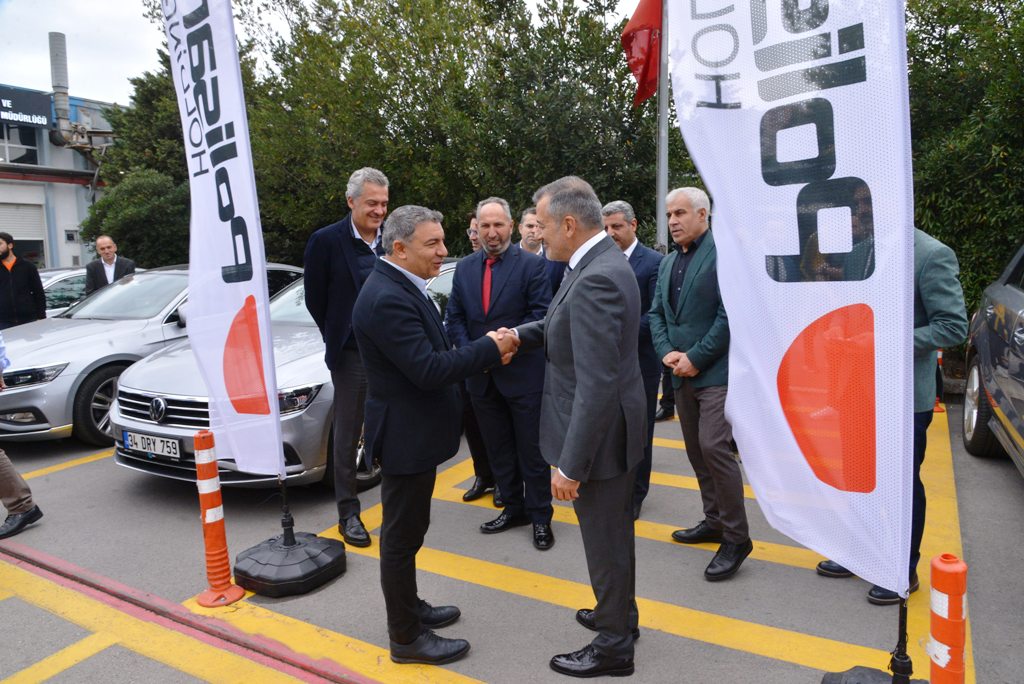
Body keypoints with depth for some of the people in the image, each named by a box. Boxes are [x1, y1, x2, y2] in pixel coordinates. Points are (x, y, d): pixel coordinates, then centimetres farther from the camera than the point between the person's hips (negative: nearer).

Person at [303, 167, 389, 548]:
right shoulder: (326, 241, -8)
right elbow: (315, 299, -2)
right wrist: (338, 339, 3)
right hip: (351, 355, -3)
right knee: (347, 436, 7)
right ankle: (348, 513, 19)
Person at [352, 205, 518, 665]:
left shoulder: (402, 287, 7)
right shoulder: (387, 298, -25)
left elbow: (432, 353, 9)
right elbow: (428, 370, -29)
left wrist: (485, 351, -5)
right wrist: (489, 348, -19)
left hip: (414, 432, 10)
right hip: (405, 437, -10)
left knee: (407, 531, 23)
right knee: (401, 536, 5)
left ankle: (409, 606, 41)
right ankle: (406, 637, 22)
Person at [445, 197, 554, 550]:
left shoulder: (533, 264, -7)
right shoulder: (465, 267, 8)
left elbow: (541, 315, -12)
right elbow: (454, 318, 8)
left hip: (523, 373, -5)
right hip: (481, 376, 5)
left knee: (532, 450, 5)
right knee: (498, 450, 16)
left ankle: (540, 516, 20)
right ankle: (513, 508, 32)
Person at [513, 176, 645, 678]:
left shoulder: (595, 280, -27)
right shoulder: (602, 262, 4)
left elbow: (596, 385, -30)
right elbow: (568, 322, 18)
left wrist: (570, 465, -25)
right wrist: (519, 335, 2)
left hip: (599, 435, -10)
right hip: (613, 429, 10)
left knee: (605, 541, 9)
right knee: (615, 533, 25)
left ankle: (613, 646, 30)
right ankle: (620, 614, 46)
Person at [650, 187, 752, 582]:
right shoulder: (668, 262, 15)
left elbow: (731, 313, -16)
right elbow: (657, 313, 14)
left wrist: (695, 357, -16)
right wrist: (667, 352, -3)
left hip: (717, 370, -8)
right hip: (682, 372, 8)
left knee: (714, 447, -14)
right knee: (696, 450, 14)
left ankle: (736, 537, 1)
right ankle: (715, 520, 29)